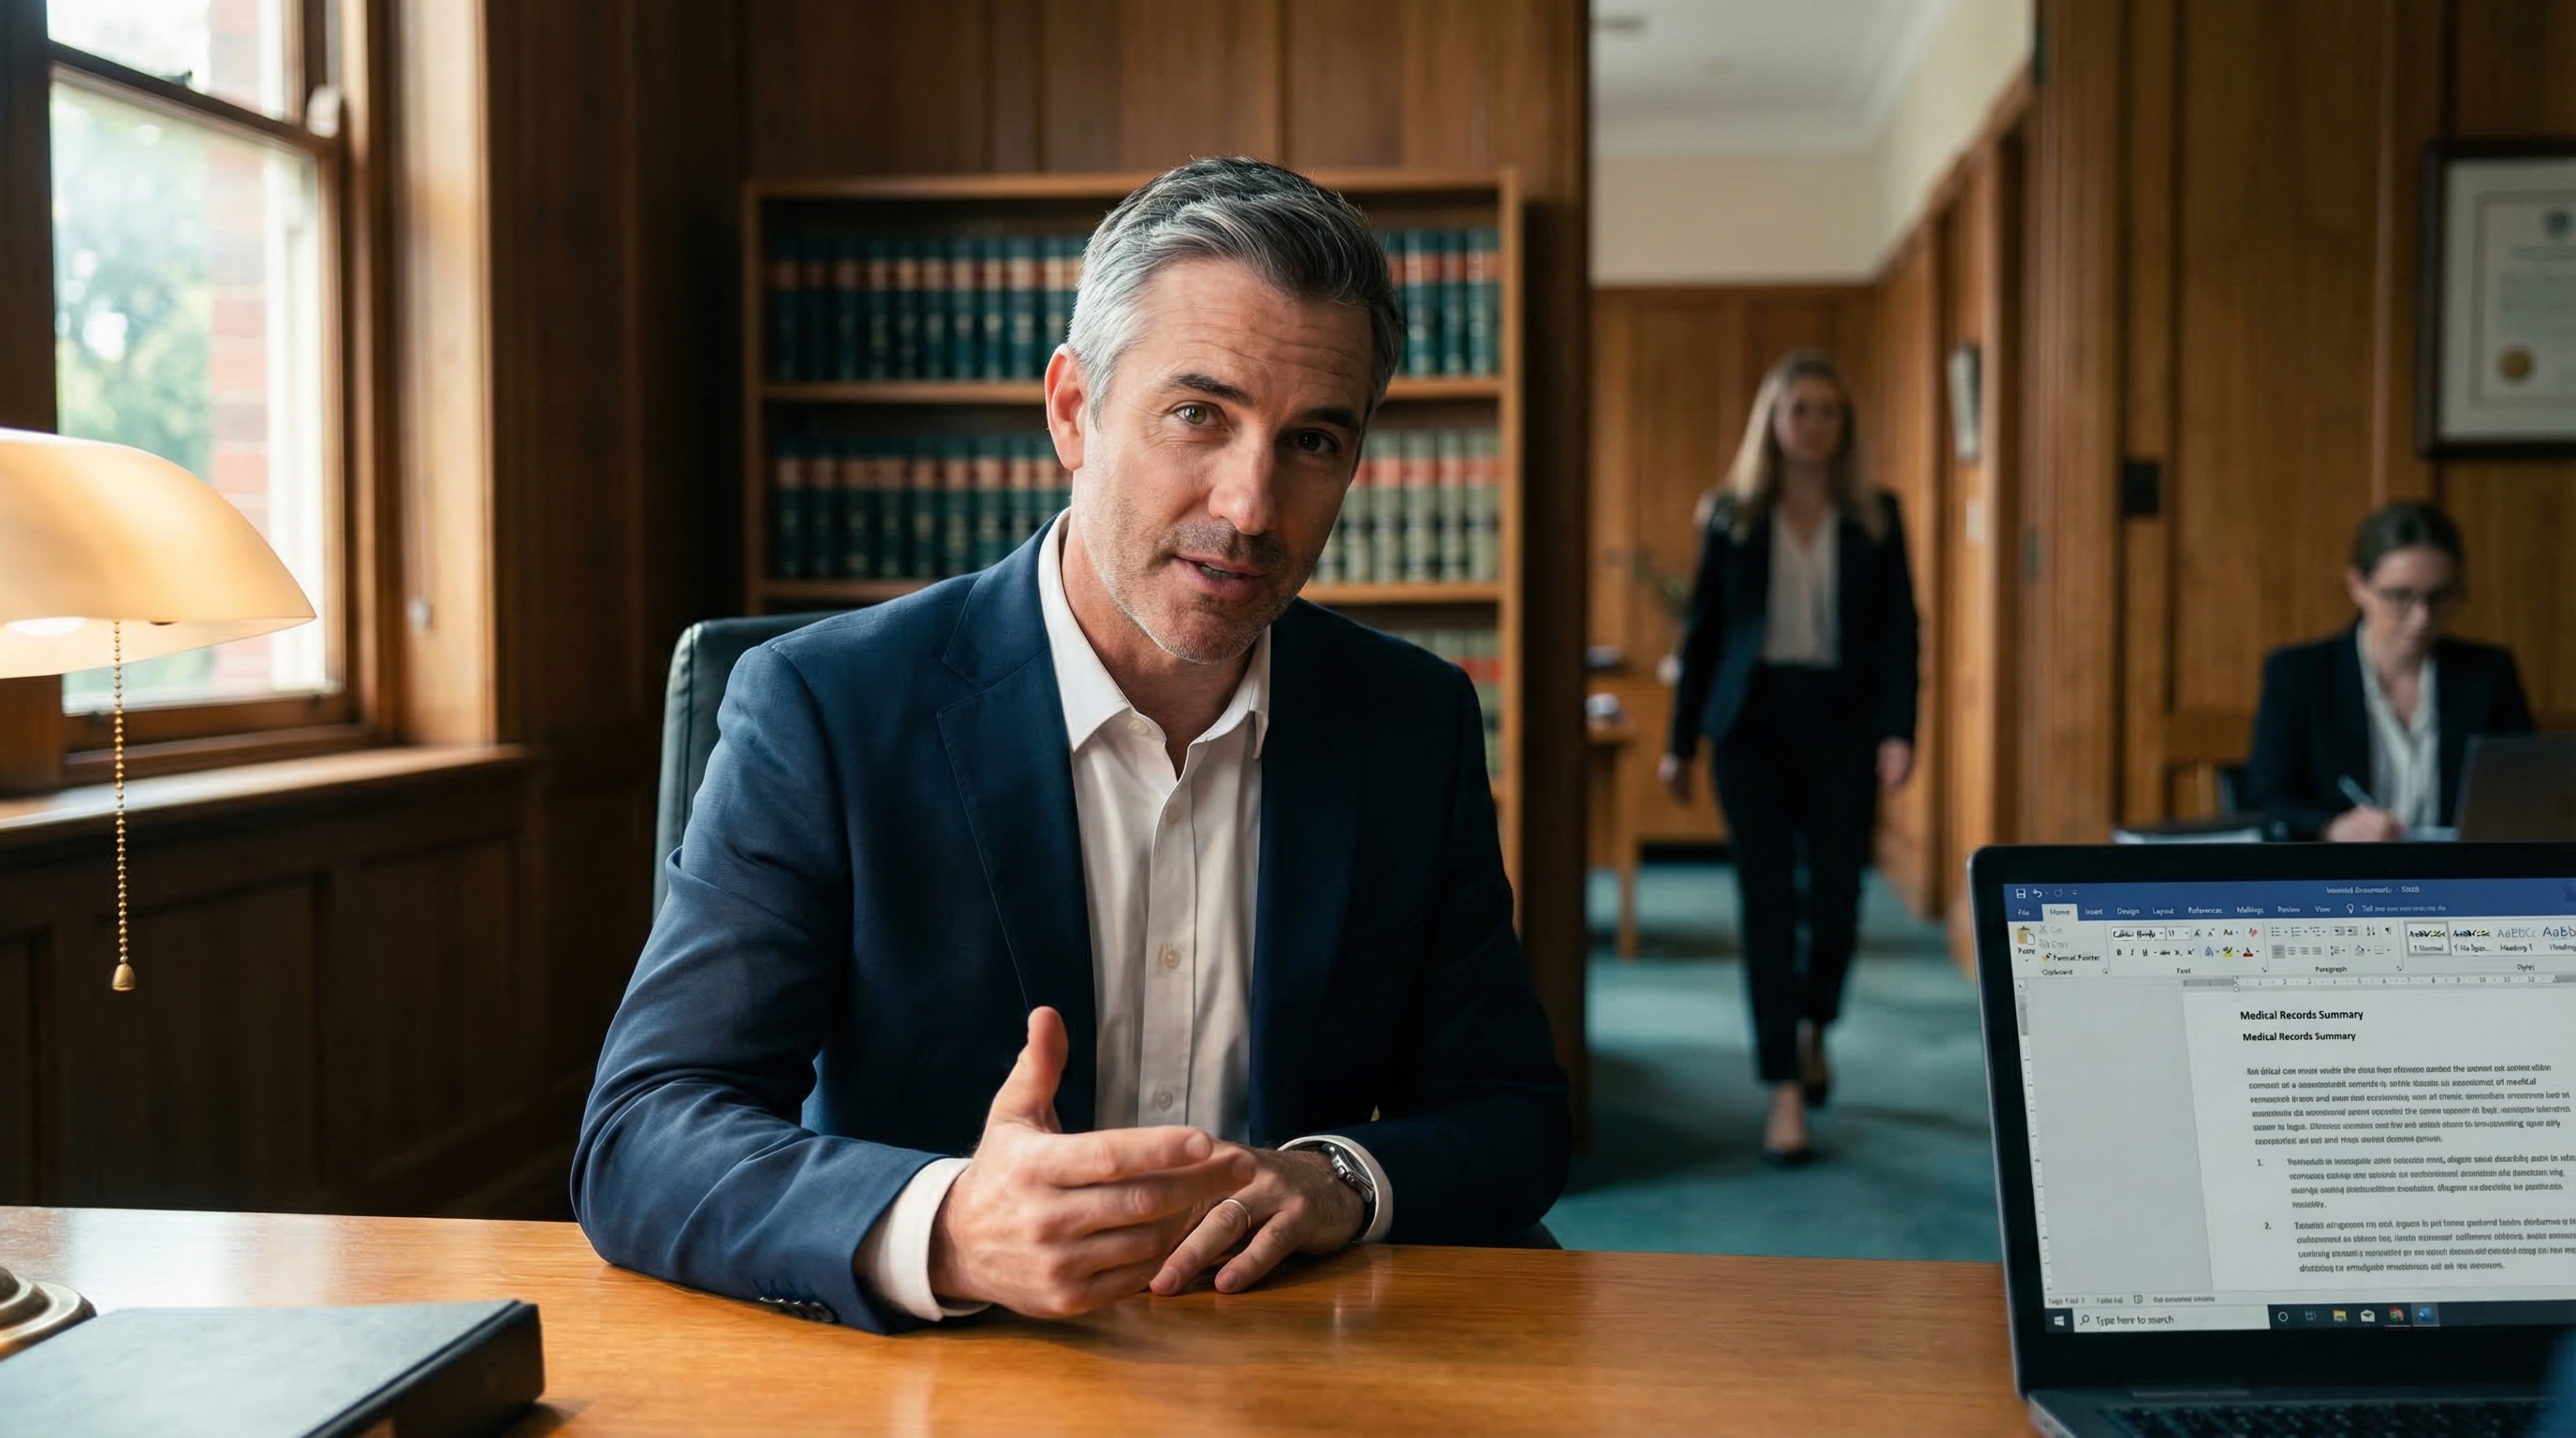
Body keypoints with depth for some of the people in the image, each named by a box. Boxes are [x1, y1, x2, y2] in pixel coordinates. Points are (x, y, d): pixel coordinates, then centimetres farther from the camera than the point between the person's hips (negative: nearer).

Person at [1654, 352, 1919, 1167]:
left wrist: (1898, 732, -11)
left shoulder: (1876, 519, 6)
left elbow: (1900, 632, 2)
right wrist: (1680, 742, 6)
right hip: (1753, 720, 0)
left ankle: (1813, 1029, 33)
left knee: (1836, 899, 2)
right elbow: (1702, 631, 8)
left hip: (1842, 719, 1)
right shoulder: (1732, 517, 6)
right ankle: (1785, 1092, 1)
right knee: (1767, 904, -3)